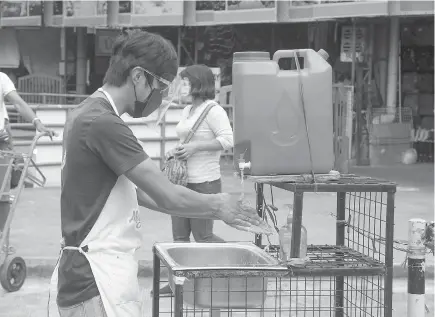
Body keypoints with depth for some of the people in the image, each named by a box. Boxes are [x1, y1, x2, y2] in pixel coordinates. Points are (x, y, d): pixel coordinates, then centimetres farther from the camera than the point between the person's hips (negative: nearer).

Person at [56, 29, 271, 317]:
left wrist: (212, 211, 12)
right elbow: (168, 197, -19)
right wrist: (218, 206, 0)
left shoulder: (88, 115, 13)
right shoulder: (105, 125, -19)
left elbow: (139, 192, 17)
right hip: (98, 284, -10)